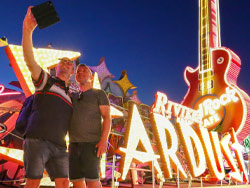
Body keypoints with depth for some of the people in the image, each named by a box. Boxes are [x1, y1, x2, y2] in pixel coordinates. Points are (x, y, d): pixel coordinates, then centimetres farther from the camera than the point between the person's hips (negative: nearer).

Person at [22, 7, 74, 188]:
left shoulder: (70, 97, 25)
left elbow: (71, 126, 26)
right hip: (37, 140, -5)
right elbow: (29, 59, -7)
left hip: (58, 146, 5)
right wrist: (28, 29, -21)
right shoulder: (45, 80, 11)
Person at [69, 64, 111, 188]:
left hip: (92, 144, -5)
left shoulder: (99, 94, 5)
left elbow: (107, 117, -5)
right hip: (74, 144, 5)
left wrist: (104, 140, -17)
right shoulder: (72, 97, 21)